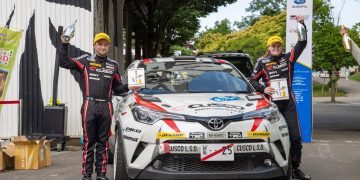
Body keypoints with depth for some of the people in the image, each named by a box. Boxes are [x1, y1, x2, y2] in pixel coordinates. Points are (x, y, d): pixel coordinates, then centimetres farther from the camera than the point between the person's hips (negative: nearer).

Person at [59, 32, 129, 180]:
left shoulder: (113, 65, 15)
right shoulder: (85, 61, 4)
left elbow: (117, 88, 19)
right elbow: (64, 62, -4)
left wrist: (128, 87, 1)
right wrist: (64, 44, -13)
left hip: (106, 107, 3)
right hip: (89, 106, -3)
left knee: (103, 142, 7)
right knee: (89, 142, 0)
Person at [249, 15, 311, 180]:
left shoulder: (288, 58, 7)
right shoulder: (262, 62, 3)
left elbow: (302, 44, 0)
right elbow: (253, 80, 7)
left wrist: (302, 24, -9)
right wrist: (263, 89, -10)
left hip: (288, 103, 2)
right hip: (272, 103, -2)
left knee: (295, 136, 0)